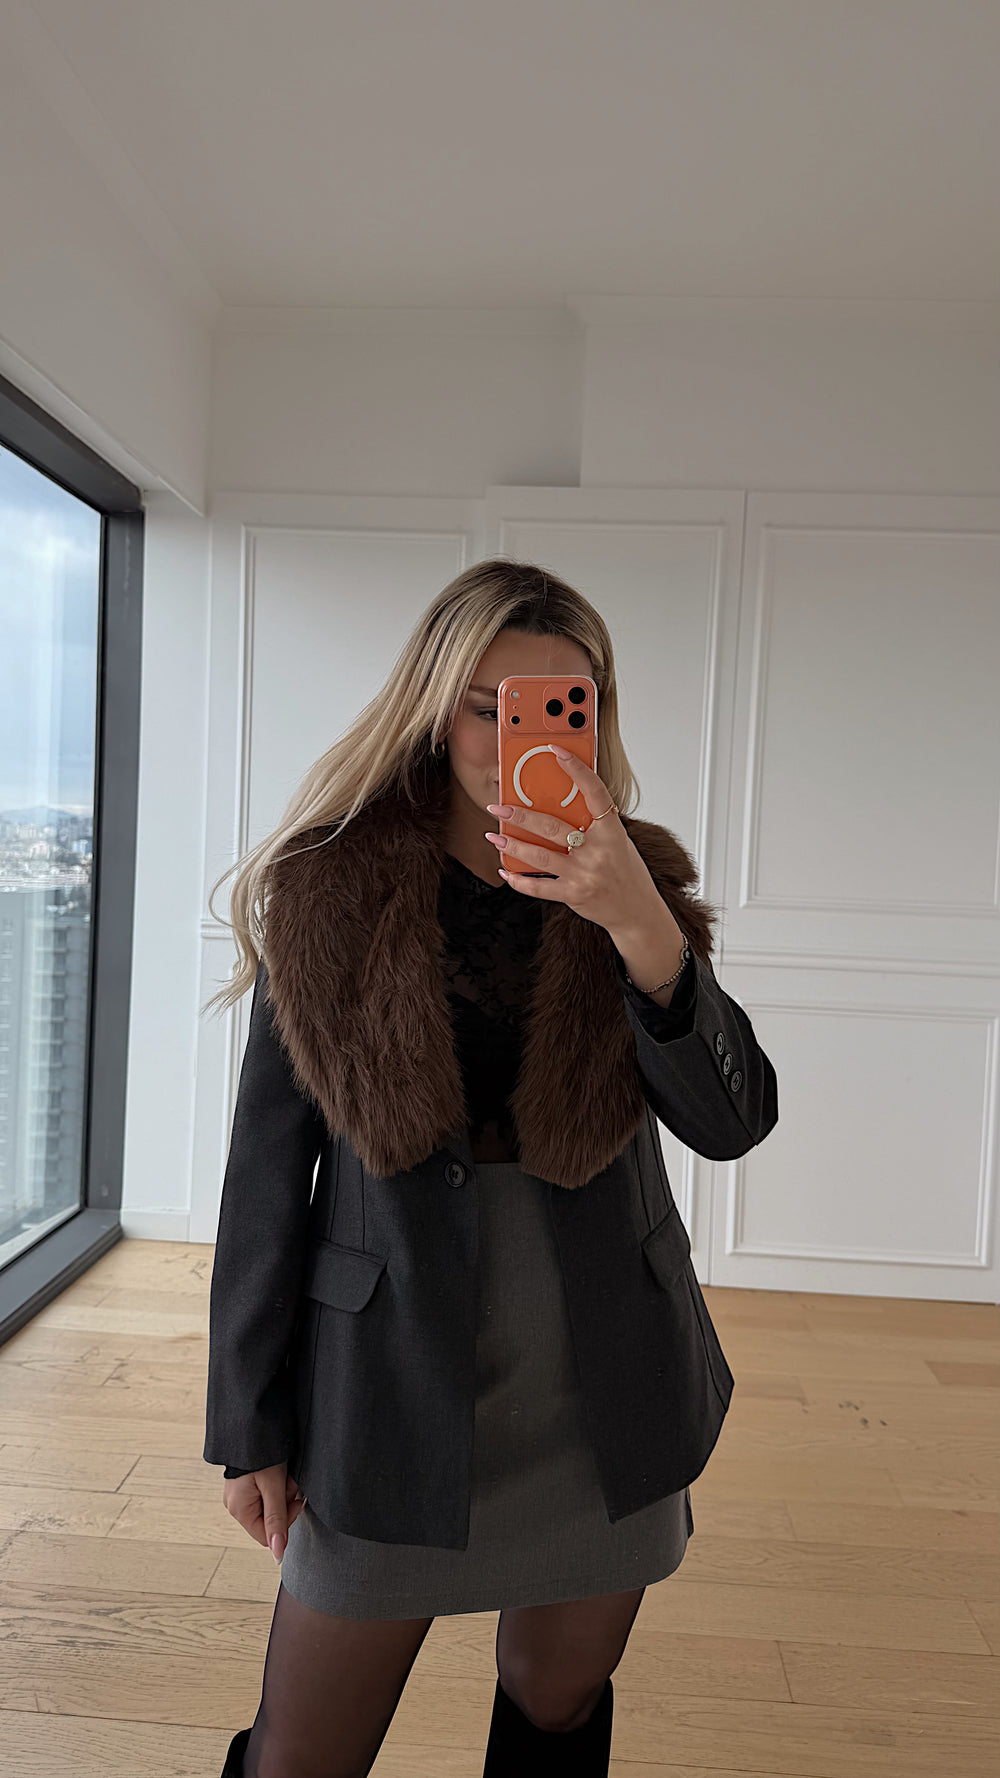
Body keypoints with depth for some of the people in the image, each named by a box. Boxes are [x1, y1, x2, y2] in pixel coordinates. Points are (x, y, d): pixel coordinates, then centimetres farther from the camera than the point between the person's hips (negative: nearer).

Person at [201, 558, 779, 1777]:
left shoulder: (639, 884, -4)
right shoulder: (328, 891, -10)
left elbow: (732, 1123, -13)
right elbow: (268, 1165, -6)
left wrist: (637, 923, -29)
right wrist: (249, 1425, -1)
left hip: (603, 1398, 2)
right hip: (389, 1390, -2)